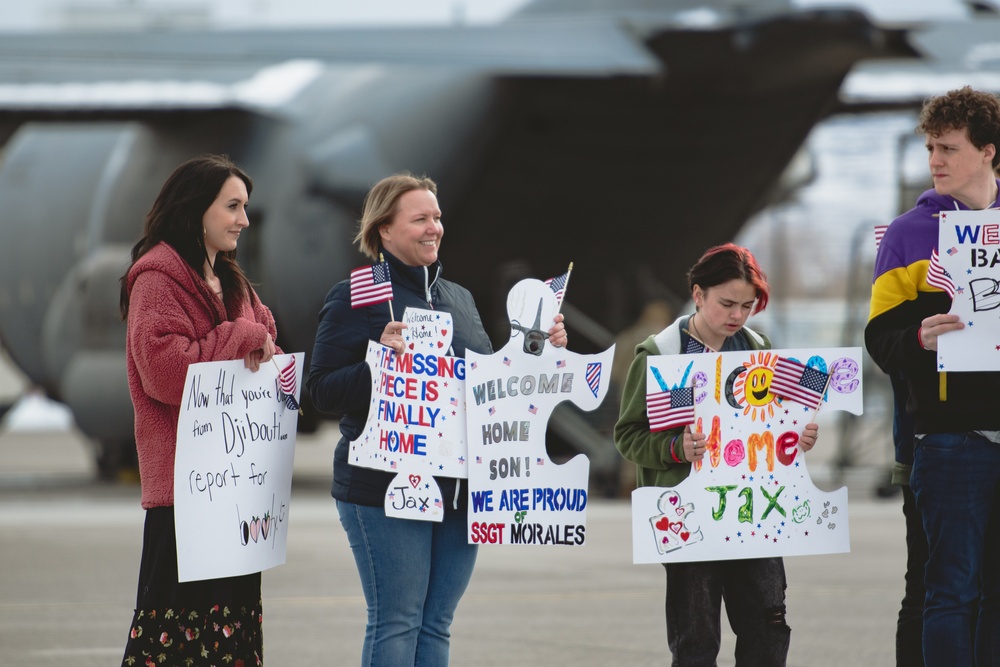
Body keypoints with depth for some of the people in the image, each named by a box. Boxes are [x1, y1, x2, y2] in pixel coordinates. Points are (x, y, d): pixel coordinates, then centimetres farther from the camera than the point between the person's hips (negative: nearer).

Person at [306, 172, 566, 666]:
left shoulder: (459, 298, 17)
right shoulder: (356, 297, -5)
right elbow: (322, 390, -11)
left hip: (460, 490, 7)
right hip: (387, 490, -7)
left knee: (436, 626, 9)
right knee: (396, 623, -6)